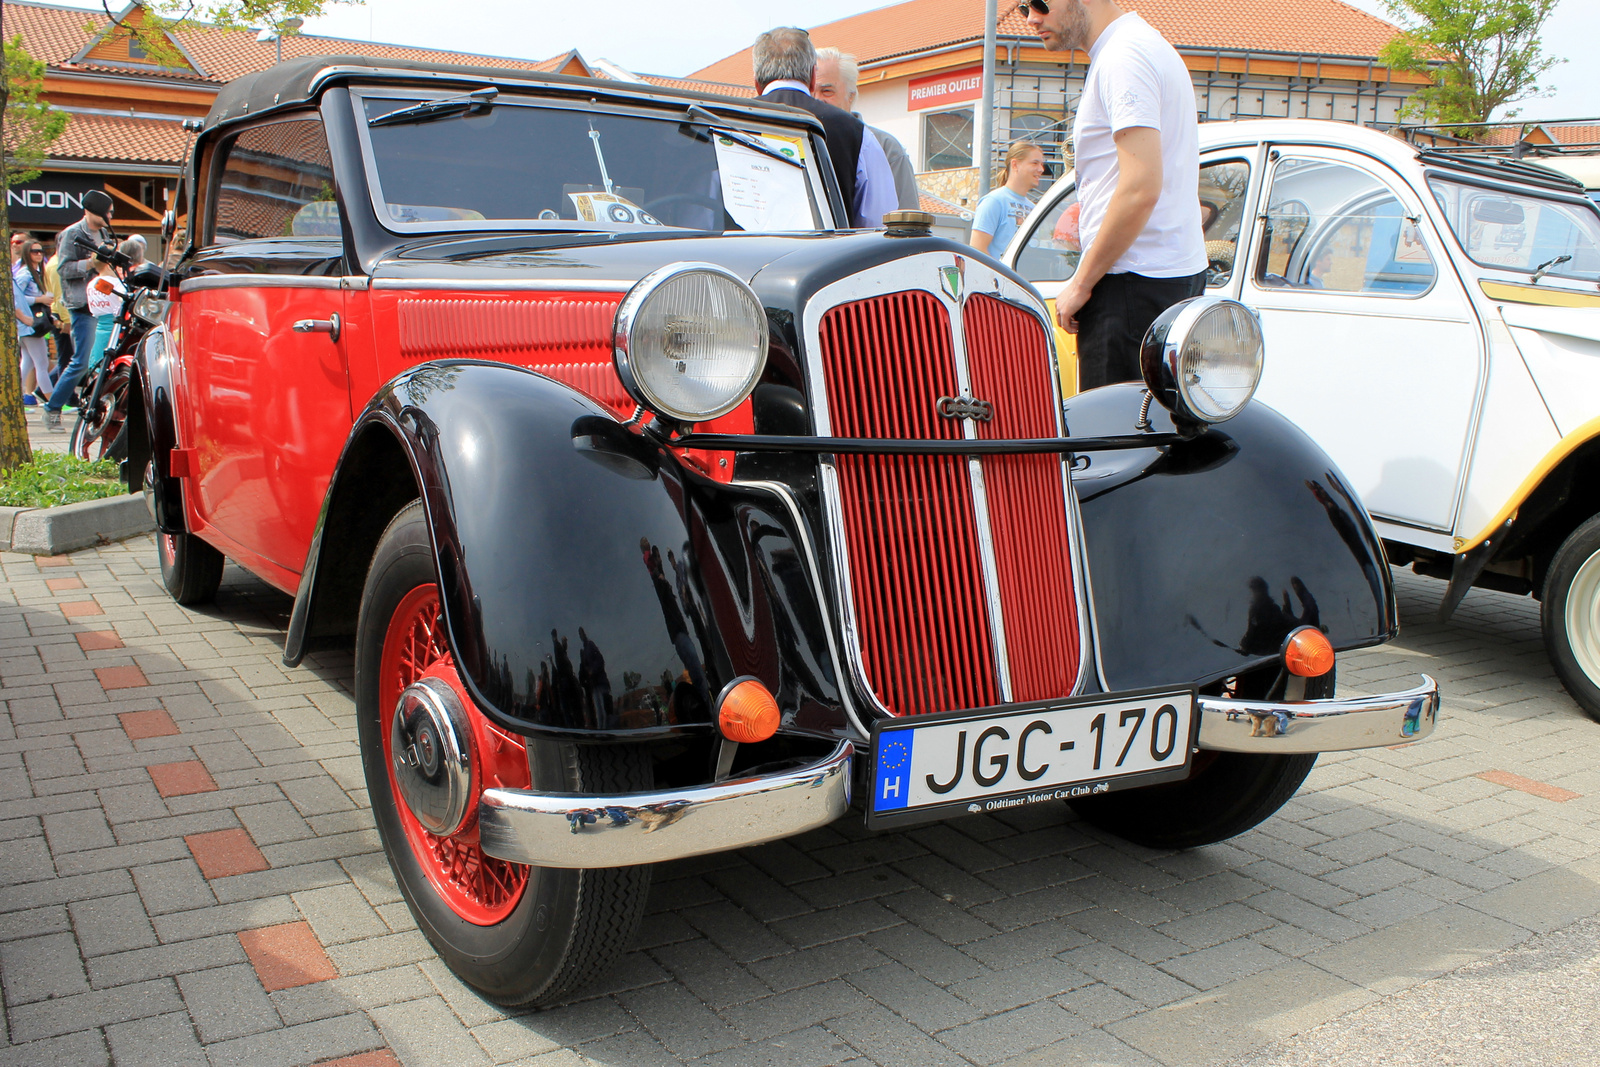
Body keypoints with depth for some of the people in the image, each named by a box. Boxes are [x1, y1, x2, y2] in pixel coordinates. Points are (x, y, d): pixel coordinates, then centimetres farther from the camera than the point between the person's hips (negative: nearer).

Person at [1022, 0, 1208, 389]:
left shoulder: (1123, 57, -13)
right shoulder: (1145, 44, 20)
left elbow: (1142, 188, -22)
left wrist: (1081, 282, -16)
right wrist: (1084, 210, 21)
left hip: (1135, 283, -10)